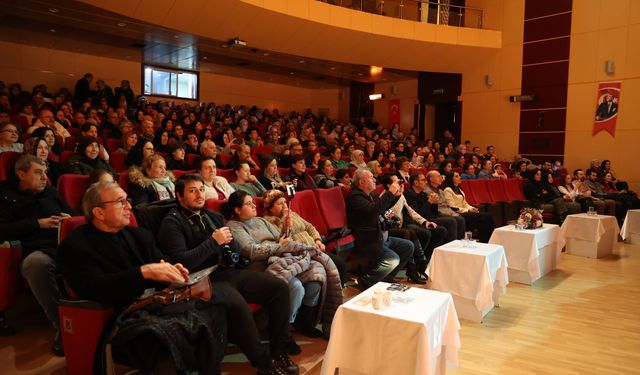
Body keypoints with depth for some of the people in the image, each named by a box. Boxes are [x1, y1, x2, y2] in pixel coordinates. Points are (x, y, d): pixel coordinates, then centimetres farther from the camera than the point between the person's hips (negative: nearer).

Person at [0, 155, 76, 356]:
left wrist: (70, 218, 7)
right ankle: (62, 325, -30)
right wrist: (38, 223, -4)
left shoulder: (50, 192, 27)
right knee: (36, 263, -42)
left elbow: (73, 213, 31)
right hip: (38, 250, -3)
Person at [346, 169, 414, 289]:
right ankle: (364, 281, -9)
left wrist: (396, 195, 15)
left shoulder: (370, 194, 15)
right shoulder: (355, 197, -16)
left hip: (381, 237, 10)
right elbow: (373, 210, -32)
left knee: (408, 247, 9)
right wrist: (390, 193, -25)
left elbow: (384, 207, 31)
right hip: (366, 242, -10)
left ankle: (387, 277, 16)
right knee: (393, 259, -26)